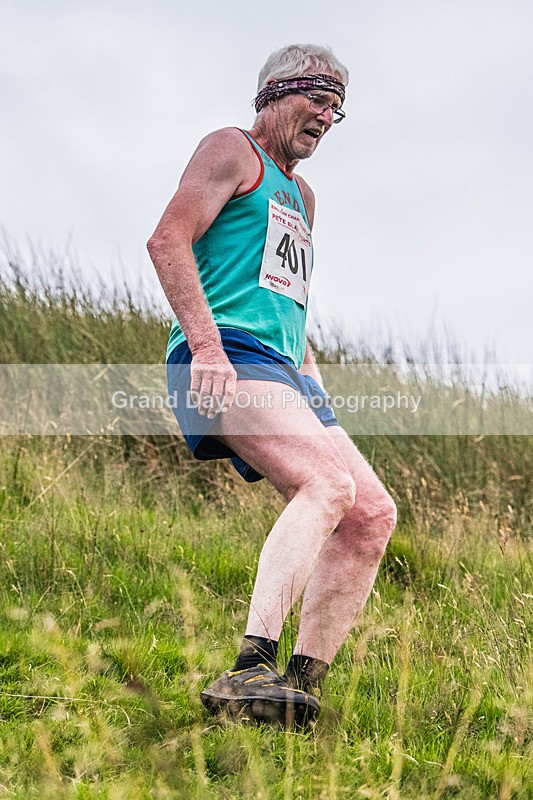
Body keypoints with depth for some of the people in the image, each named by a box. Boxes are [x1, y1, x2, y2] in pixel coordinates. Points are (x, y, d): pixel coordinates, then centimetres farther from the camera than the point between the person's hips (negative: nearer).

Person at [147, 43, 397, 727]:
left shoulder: (300, 194, 32)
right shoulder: (232, 150, 6)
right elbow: (167, 242, -9)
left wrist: (313, 384, 24)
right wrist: (206, 345, -21)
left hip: (281, 370, 9)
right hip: (225, 360, -9)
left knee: (373, 514, -4)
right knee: (328, 486, -29)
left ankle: (301, 686, -4)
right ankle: (249, 672, -38)